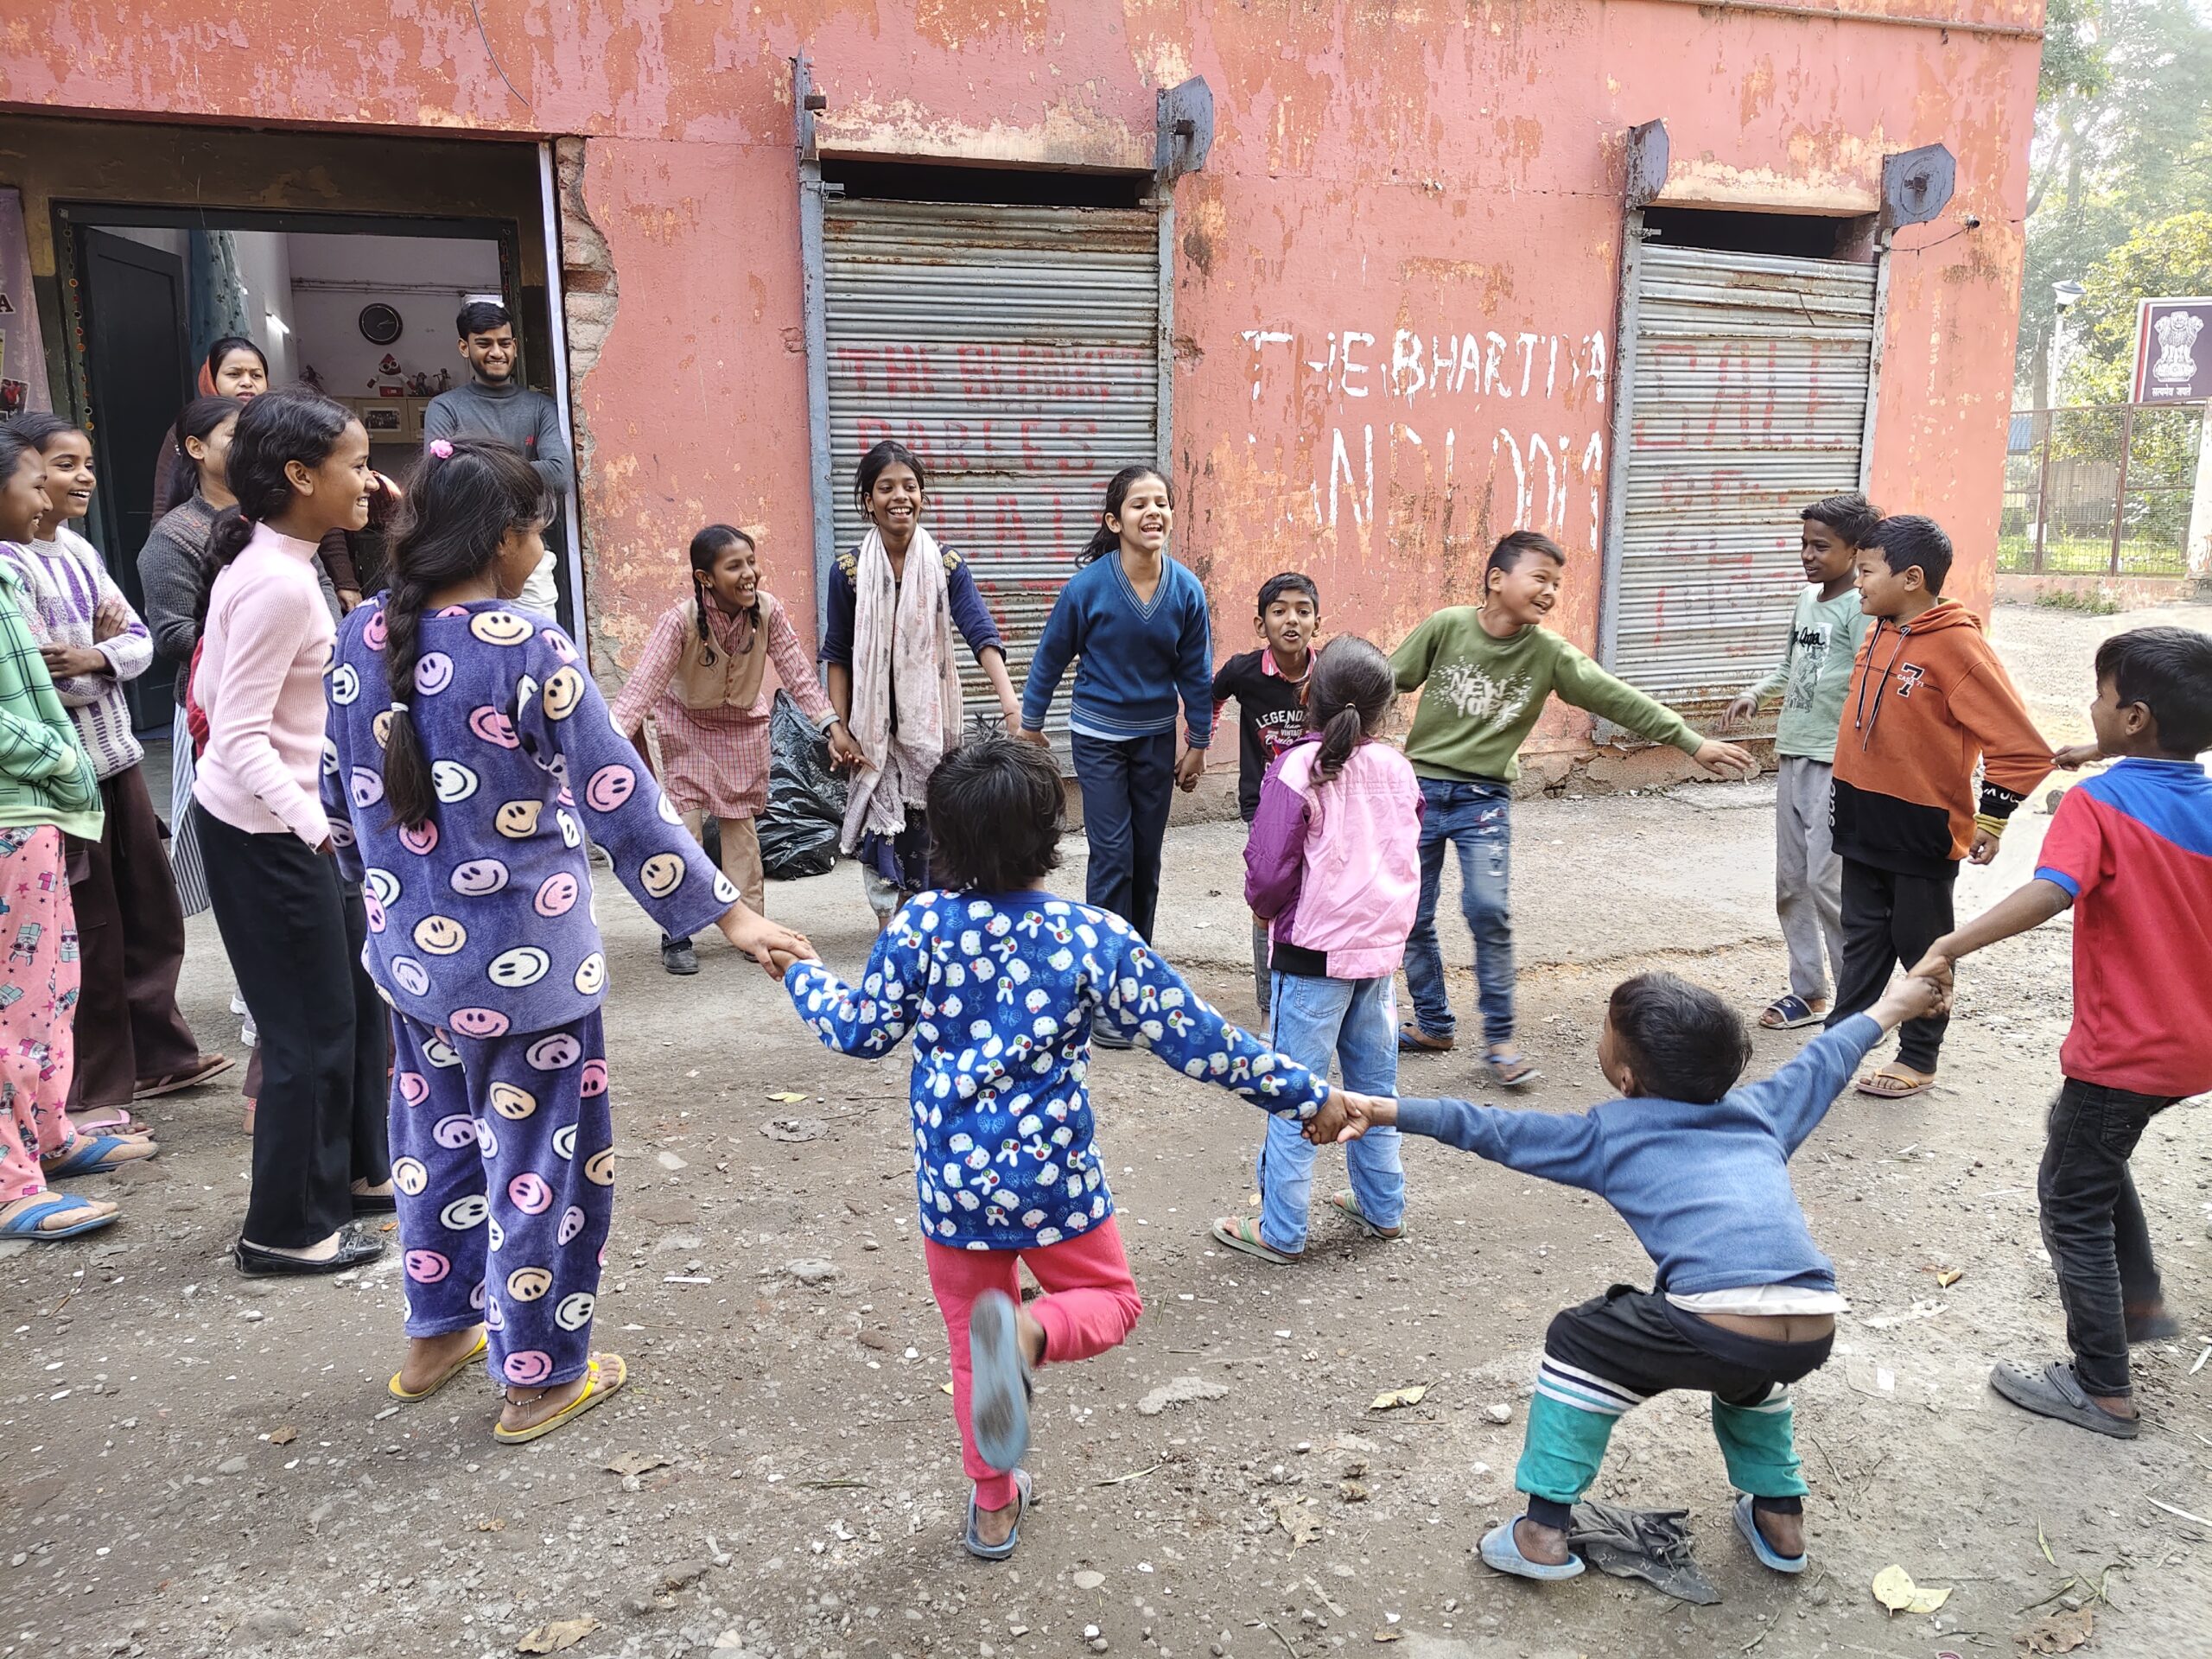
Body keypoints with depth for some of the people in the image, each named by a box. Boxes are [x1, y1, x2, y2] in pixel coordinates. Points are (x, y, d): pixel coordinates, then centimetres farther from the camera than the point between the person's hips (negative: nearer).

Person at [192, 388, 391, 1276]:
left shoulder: (263, 564, 6)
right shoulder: (280, 584, -23)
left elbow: (212, 692, 12)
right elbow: (240, 735, -25)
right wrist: (319, 825, -37)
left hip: (286, 818, 10)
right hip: (264, 832, -10)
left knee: (357, 994, 19)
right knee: (313, 1023, 1)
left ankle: (359, 1168, 35)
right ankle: (286, 1228, 15)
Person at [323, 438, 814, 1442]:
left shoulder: (363, 637, -1)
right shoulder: (529, 652, -19)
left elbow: (344, 794, 11)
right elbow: (621, 803, -17)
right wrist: (725, 911, -10)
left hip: (409, 948, 6)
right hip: (524, 961, -6)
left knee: (435, 1138, 23)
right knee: (542, 1158, 9)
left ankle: (438, 1335, 41)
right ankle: (540, 1377, 23)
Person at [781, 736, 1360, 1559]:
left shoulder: (920, 926, -11)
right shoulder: (1097, 938, -13)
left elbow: (861, 1030, 2)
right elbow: (1195, 1040, -10)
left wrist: (802, 976, 22)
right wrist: (1306, 1094, 2)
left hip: (951, 1182, 2)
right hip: (1055, 1181, -2)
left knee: (970, 1343, 23)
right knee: (1109, 1299, 21)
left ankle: (994, 1506, 35)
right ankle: (1030, 1331, -13)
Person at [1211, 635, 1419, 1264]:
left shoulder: (1298, 770, -16)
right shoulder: (1397, 769, 0)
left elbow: (1269, 871, -16)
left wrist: (1266, 907, 4)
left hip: (1314, 953, -5)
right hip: (1382, 947, 5)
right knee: (1375, 1086, 18)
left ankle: (1280, 1231, 9)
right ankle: (1382, 1207, 30)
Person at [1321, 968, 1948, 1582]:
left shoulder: (1608, 1133, 14)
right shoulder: (1760, 1108, 25)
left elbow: (1493, 1131, 14)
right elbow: (1823, 1061, 43)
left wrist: (1386, 1111, 18)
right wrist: (1888, 1008, 60)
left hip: (1719, 1324, -5)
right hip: (1817, 1334, 6)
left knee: (1578, 1343, 19)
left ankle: (1545, 1532, 19)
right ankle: (1780, 1519, 43)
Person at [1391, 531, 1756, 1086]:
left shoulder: (1549, 654, -5)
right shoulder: (1445, 627, -8)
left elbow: (1617, 699, -8)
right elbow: (1388, 684, -1)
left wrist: (1692, 742, -11)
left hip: (1485, 799, 0)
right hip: (1420, 789, 0)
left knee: (1489, 911, -14)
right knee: (1412, 918, 6)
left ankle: (1499, 1039, 3)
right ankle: (1434, 1025, 25)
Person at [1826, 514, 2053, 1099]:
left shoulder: (1955, 645, -19)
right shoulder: (1880, 633, 4)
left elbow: (2023, 748, -20)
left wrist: (1990, 816, -17)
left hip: (1923, 831, -7)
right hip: (1864, 825, 7)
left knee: (1921, 946, 10)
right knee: (1863, 940, 15)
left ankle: (1919, 1058, 24)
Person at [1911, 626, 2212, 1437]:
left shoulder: (2095, 803, -19)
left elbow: (2050, 892, -37)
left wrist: (1952, 945, -44)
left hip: (2123, 1051, -7)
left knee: (2072, 1201, 7)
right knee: (2095, 1153, 31)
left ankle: (2101, 1389, 15)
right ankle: (2141, 1300, 36)